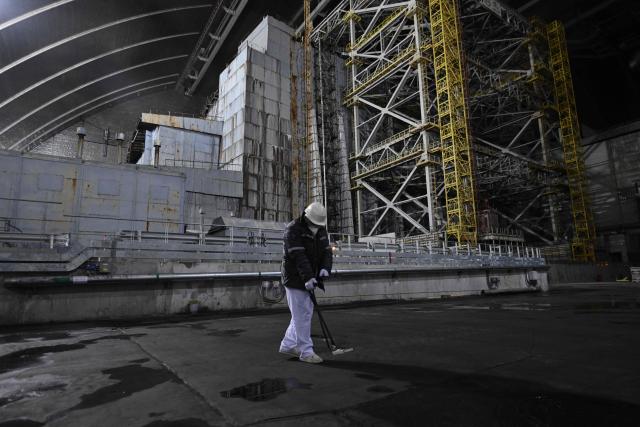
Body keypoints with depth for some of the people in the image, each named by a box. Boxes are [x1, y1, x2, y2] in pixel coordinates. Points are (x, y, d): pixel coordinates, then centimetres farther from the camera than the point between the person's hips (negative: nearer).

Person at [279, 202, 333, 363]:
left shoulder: (321, 230, 7)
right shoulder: (293, 229, -16)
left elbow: (326, 251, 2)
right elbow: (298, 256, -25)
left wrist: (325, 268, -17)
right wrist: (308, 277, -32)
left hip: (310, 278, 8)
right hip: (295, 279, -8)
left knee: (304, 314, 15)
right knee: (302, 315, -4)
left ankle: (287, 345, 30)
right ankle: (306, 351, 7)